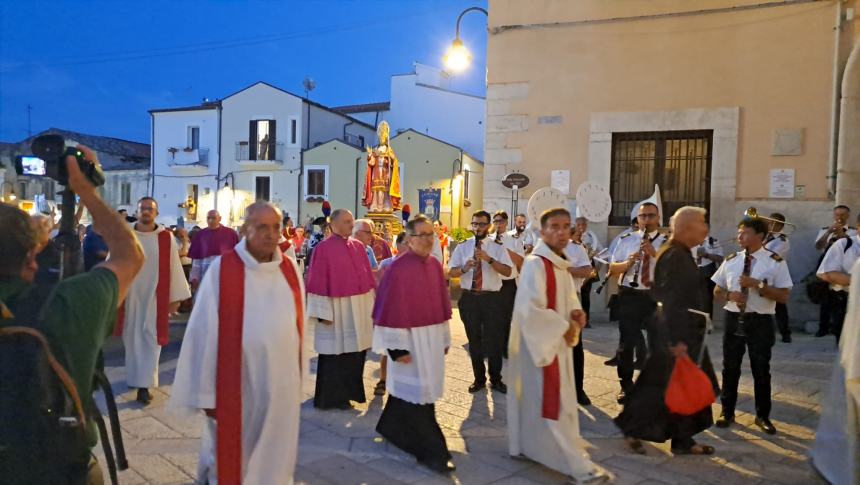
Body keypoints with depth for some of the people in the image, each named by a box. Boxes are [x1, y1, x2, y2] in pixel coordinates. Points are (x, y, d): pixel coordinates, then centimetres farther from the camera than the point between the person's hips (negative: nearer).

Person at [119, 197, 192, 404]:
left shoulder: (166, 238, -2)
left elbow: (174, 267, 1)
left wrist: (176, 297, 1)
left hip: (155, 296, -1)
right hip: (130, 295, 1)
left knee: (150, 338, -2)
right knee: (132, 337, 11)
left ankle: (144, 385, 0)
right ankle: (135, 376, 28)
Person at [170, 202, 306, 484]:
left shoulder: (290, 270, 1)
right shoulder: (221, 270, -12)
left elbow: (298, 323, 6)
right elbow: (205, 331, -10)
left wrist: (299, 371, 9)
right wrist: (206, 392, -8)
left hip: (282, 382, 4)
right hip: (236, 384, -3)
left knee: (275, 456, 18)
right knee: (230, 454, 15)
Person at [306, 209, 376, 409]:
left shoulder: (359, 246, 8)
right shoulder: (323, 248, -10)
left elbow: (367, 277, 11)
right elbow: (318, 282, -12)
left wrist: (371, 305, 9)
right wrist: (323, 312, -16)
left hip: (359, 308, 6)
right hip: (335, 308, -6)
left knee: (355, 352, 12)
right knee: (335, 354, 3)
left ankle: (349, 391, 27)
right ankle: (332, 397, 17)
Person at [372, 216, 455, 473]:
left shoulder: (435, 266, 5)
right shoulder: (397, 268, -16)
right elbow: (391, 309, -16)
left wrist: (445, 337, 13)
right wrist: (397, 346, -18)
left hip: (432, 337, 7)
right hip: (409, 338, -7)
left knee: (409, 388, 19)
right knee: (419, 393, 0)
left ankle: (391, 428, 40)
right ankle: (431, 451, 9)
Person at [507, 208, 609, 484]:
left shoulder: (559, 263, 9)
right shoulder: (535, 264, -21)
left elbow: (567, 295, 22)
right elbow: (529, 309, -28)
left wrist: (575, 311, 0)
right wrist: (563, 327, -19)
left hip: (556, 342, 10)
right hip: (541, 344, -10)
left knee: (539, 399, 20)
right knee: (556, 404, -1)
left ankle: (527, 444, 35)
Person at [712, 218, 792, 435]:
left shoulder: (775, 262, -7)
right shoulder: (730, 260, 5)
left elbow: (783, 296, -10)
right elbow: (717, 289, 11)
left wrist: (757, 284, -21)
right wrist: (729, 294, -10)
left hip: (760, 321, -3)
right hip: (733, 319, 3)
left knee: (761, 370, 8)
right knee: (730, 368, 11)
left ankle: (762, 416, 26)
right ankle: (727, 412, 25)